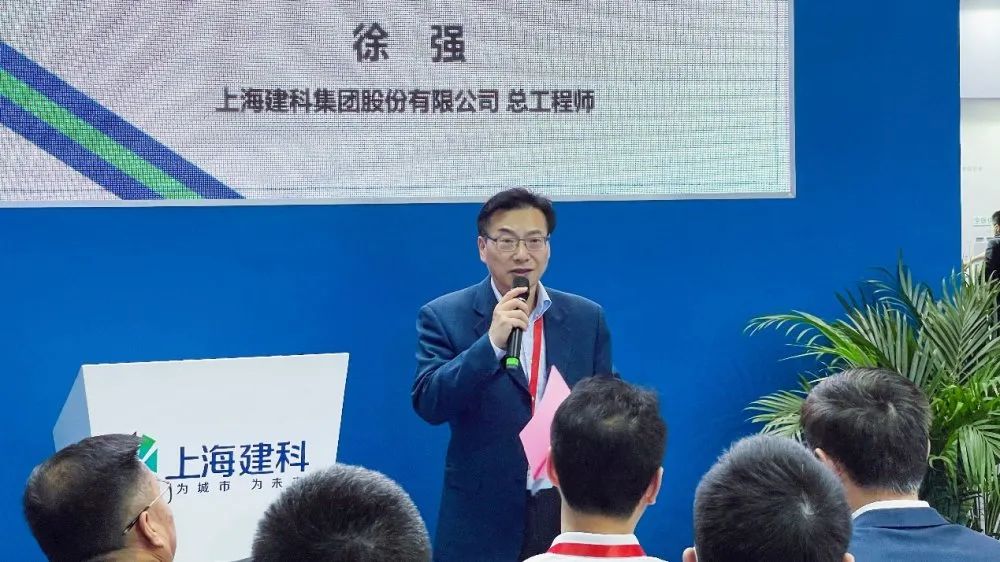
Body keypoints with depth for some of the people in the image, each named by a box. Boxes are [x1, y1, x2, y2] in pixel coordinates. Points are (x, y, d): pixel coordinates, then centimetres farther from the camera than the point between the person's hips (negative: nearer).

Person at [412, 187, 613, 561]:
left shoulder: (587, 318, 5)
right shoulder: (445, 316, -3)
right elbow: (428, 404, -13)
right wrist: (492, 342, -22)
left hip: (574, 513, 2)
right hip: (484, 520, -2)